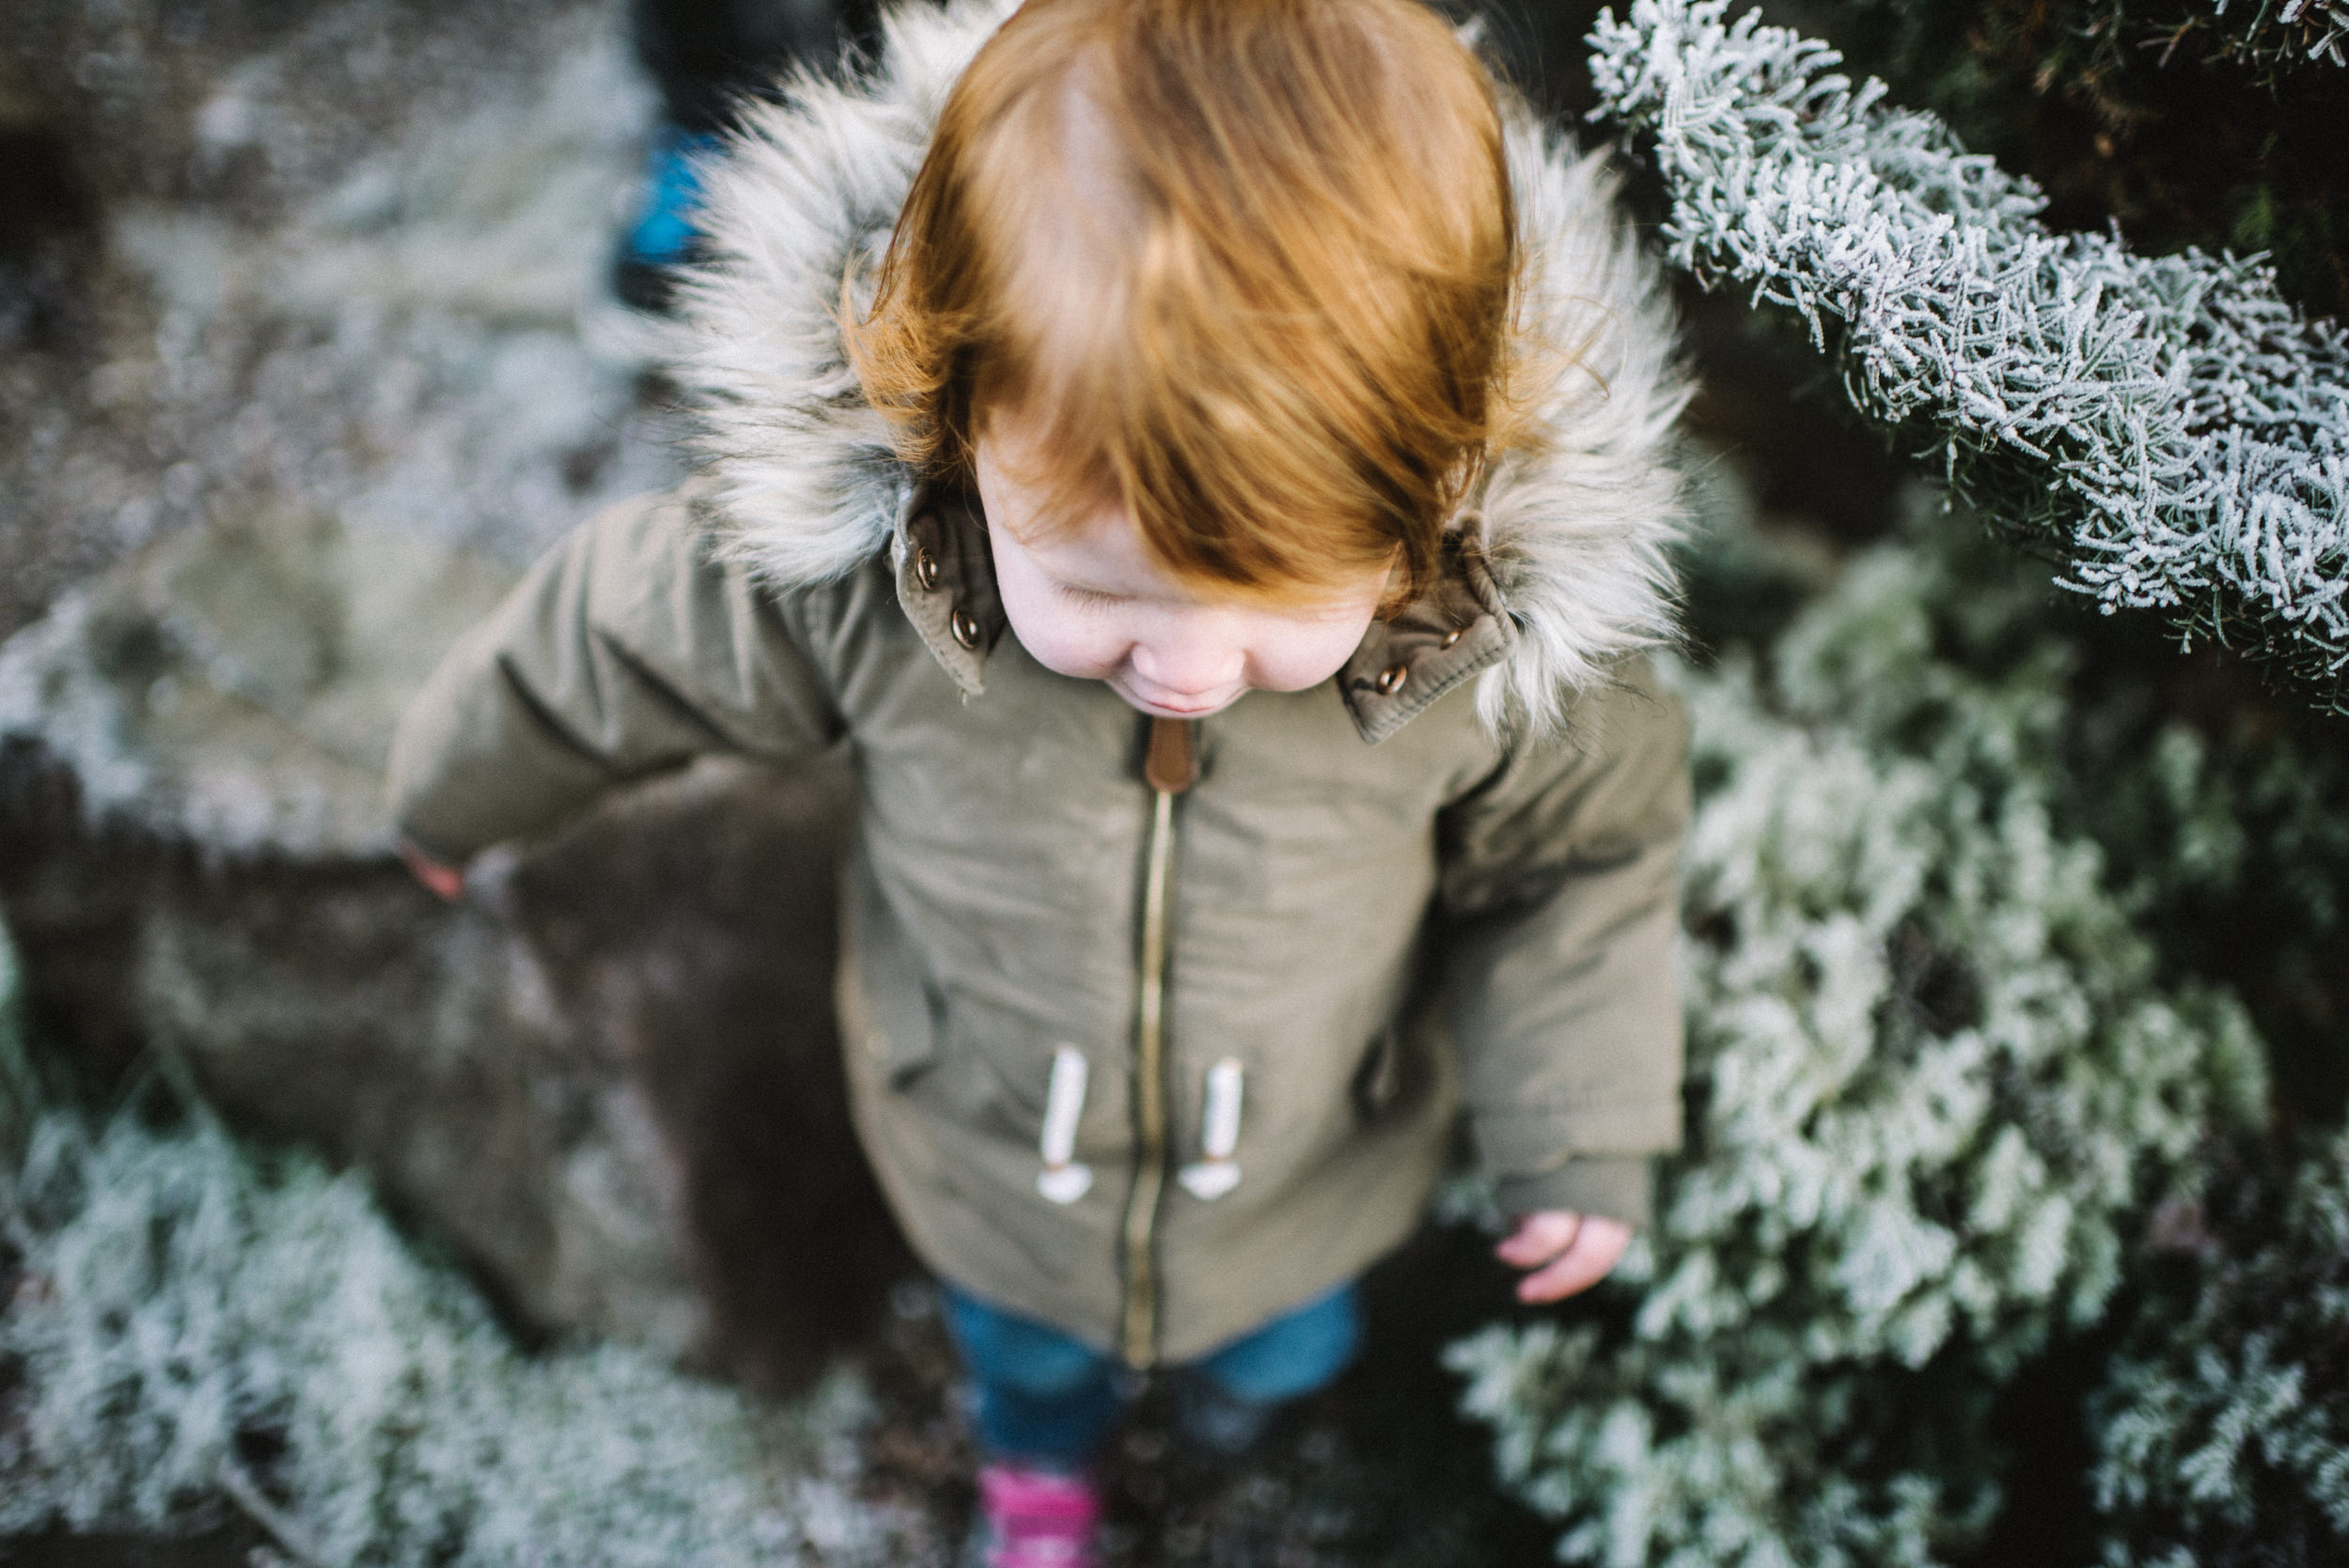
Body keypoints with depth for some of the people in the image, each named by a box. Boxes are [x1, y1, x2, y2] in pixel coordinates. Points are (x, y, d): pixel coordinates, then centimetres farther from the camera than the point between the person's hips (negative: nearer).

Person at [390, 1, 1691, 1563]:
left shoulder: (1504, 624, -36)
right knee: (1027, 1348, 34)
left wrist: (1583, 1138, -8)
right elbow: (607, 648, -15)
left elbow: (1575, 851, -13)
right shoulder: (840, 558, -37)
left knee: (1284, 1353, 35)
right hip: (991, 1155, 0)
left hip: (1312, 1179, 1)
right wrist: (454, 796, 4)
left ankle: (1247, 1365, 75)